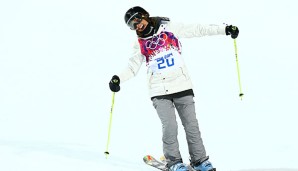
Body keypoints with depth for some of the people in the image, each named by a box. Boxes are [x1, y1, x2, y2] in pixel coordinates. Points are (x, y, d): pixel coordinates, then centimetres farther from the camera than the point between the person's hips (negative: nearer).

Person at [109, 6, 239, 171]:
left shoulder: (170, 28, 2)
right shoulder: (140, 44, 6)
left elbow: (198, 30, 6)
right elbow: (132, 67, 9)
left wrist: (224, 29, 3)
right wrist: (118, 78, -10)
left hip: (182, 85, 0)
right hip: (159, 91, 0)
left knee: (191, 125, 0)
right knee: (170, 127, -13)